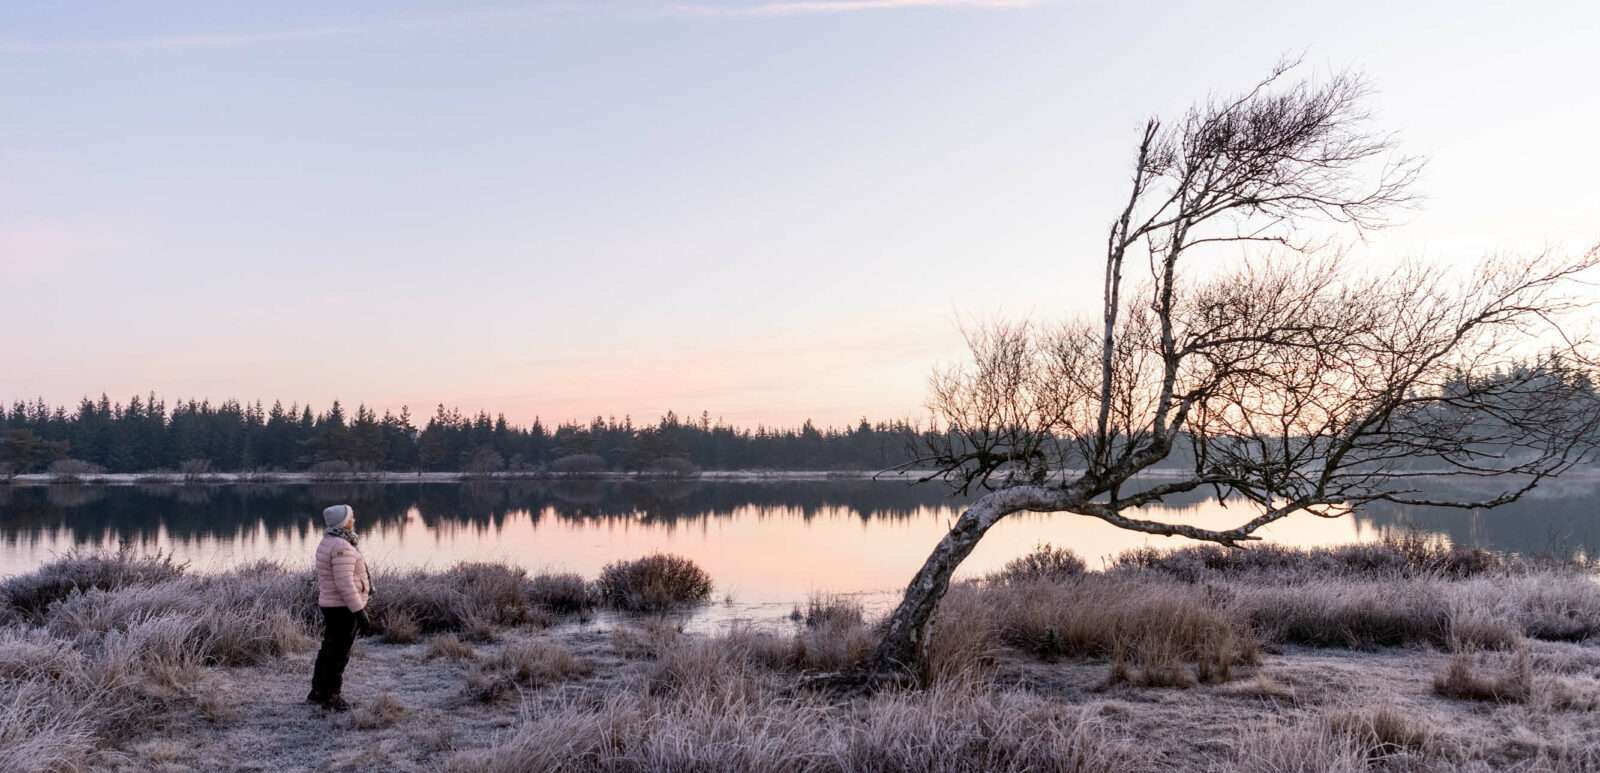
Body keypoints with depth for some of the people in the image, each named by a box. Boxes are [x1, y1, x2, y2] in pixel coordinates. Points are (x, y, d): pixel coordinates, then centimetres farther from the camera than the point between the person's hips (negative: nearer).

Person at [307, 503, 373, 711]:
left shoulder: (327, 543, 10)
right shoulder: (342, 547, -22)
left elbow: (323, 578, 18)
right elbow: (344, 583, -27)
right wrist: (360, 612, -27)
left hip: (330, 606, 10)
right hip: (344, 608, -10)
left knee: (329, 650, 20)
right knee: (339, 653, 1)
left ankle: (317, 692, 31)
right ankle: (331, 697, 10)